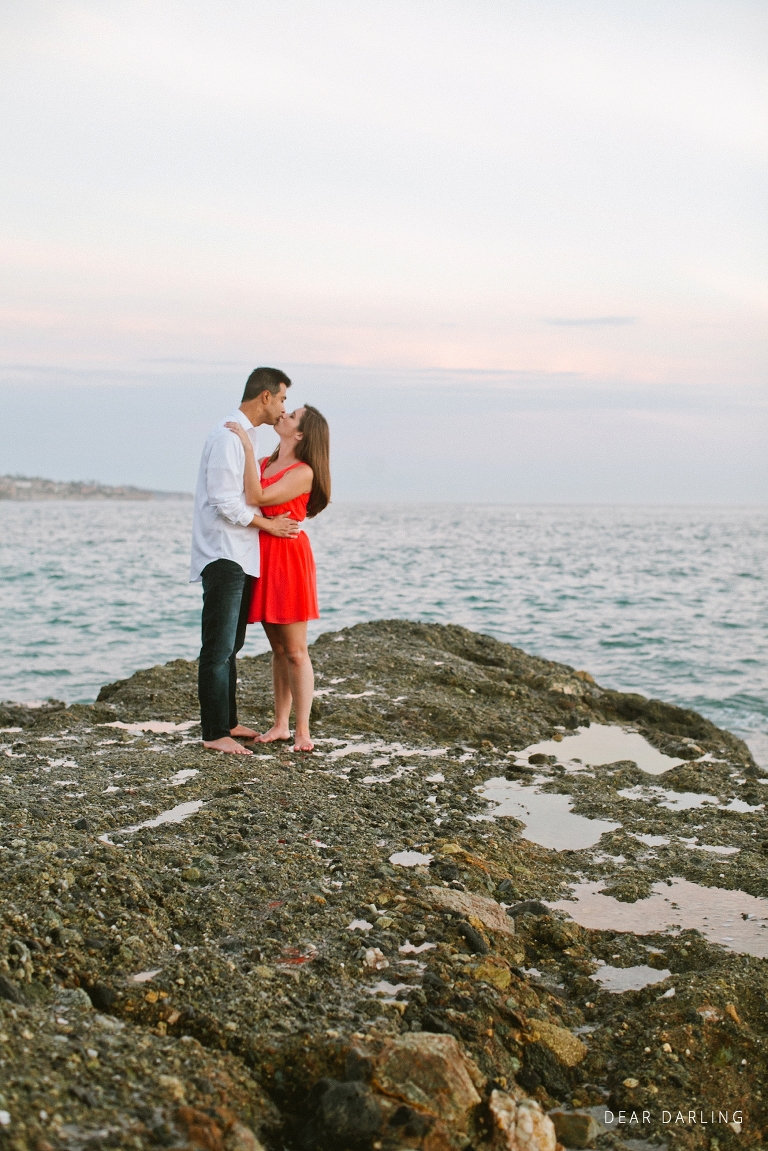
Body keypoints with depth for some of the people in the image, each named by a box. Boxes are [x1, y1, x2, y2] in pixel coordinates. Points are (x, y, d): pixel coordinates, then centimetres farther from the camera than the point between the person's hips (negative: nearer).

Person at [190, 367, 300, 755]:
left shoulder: (245, 436, 18)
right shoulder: (227, 436, -14)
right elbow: (225, 502, -20)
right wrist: (269, 524, -11)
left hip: (242, 557, 10)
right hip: (223, 557, -10)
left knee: (230, 646, 15)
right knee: (218, 649, -6)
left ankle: (228, 722, 23)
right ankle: (214, 733, -2)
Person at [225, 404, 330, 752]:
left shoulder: (303, 472, -11)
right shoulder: (263, 463, 13)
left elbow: (256, 498, -22)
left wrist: (248, 447, -21)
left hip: (288, 559, -7)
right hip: (262, 558, 7)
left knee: (295, 651, -4)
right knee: (278, 649, 12)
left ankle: (302, 731, 1)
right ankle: (280, 724, 18)